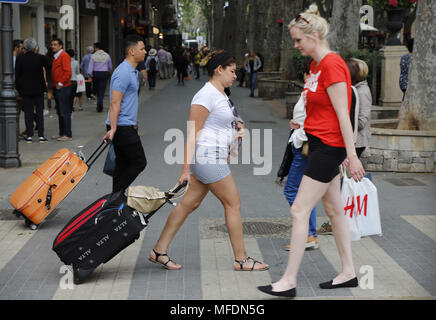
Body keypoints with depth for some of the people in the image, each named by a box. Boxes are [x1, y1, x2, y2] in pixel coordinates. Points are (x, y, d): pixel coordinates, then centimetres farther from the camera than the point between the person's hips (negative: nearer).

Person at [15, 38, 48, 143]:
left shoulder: (19, 58, -6)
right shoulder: (40, 58, -6)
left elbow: (17, 75, -2)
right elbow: (47, 69, 3)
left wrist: (18, 89, 6)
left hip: (26, 90, 0)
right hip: (39, 89, 0)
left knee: (28, 113, 6)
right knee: (39, 113, 6)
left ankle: (29, 136, 5)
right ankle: (41, 135, 3)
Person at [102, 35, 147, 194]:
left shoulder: (132, 71, 16)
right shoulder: (124, 73, -18)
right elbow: (115, 103, -23)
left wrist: (134, 121, 30)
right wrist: (113, 128, -29)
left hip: (127, 126, 10)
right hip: (123, 127, -10)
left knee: (122, 164, 11)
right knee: (139, 162, -7)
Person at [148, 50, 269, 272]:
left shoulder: (220, 94, 17)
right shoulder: (206, 95, -14)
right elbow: (193, 133, -17)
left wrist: (234, 127, 12)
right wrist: (186, 169, -20)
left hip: (215, 158, 10)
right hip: (208, 156, -10)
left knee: (189, 203, 10)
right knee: (233, 204, -4)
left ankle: (159, 251, 15)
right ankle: (241, 259, 4)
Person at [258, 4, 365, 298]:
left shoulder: (332, 65, -17)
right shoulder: (317, 65, 13)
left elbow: (343, 114, -19)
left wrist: (352, 156, -20)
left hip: (329, 147, -10)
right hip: (322, 144, 10)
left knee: (300, 210, -8)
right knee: (334, 209, 14)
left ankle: (289, 281, -4)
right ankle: (348, 273, 24)